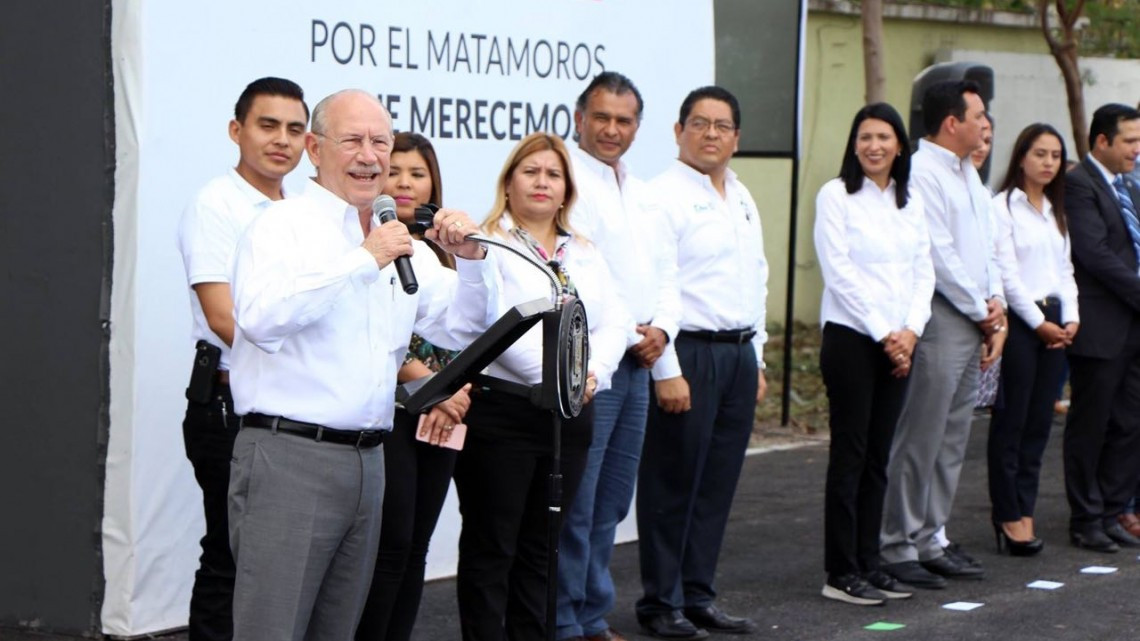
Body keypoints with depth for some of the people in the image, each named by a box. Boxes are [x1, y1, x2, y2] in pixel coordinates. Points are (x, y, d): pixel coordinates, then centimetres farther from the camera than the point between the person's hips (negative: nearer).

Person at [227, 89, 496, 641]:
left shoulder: (400, 242, 17)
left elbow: (463, 329, 20)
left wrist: (471, 259, 1)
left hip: (367, 463, 7)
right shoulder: (283, 226, -4)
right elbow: (261, 317, -23)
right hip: (290, 455, -7)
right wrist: (365, 260, -21)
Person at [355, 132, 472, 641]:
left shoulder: (442, 249, 15)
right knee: (391, 546, -9)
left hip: (442, 416, 6)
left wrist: (457, 391, -2)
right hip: (388, 410, -6)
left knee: (415, 548, 7)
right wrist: (428, 382, -14)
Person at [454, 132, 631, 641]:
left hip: (570, 415, 6)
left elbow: (614, 323, 6)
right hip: (500, 411, -6)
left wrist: (592, 372, -12)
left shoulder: (586, 255, 17)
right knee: (491, 546, 1)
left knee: (541, 547, 12)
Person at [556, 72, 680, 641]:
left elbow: (665, 273, 22)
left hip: (636, 363, 8)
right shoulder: (566, 182, -8)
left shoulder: (641, 194, 19)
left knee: (611, 503, 13)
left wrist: (661, 328, 3)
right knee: (575, 502, -6)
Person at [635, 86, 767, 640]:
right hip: (688, 352, -7)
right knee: (673, 486, -1)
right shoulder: (663, 195, -9)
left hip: (739, 353, 8)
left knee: (718, 484, 11)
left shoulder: (742, 199, 16)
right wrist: (667, 370, -19)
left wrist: (756, 358, 18)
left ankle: (698, 595, 20)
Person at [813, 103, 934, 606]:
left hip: (899, 343, 6)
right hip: (851, 338, -5)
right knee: (850, 455, -4)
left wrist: (910, 330, -5)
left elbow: (924, 272, 10)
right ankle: (840, 574, 0)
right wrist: (882, 334, -12)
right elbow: (839, 272, -10)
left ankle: (868, 564, 14)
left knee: (878, 457, 8)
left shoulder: (910, 202, 13)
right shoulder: (837, 195, -4)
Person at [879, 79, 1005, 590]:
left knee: (952, 439, 12)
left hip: (974, 323, 10)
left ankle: (929, 543, 19)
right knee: (920, 441, -6)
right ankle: (898, 548, 0)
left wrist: (996, 304, 6)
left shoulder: (968, 175, 18)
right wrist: (982, 312, -8)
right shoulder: (922, 174, -13)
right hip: (941, 321, -9)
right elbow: (938, 257, -16)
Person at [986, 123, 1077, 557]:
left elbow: (1065, 269, 16)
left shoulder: (1055, 211, 17)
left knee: (1039, 422, 6)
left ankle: (1024, 510, 11)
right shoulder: (1004, 207, -5)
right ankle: (1008, 515, 1)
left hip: (1053, 322, 7)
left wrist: (1070, 318, 1)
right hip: (1018, 321, -7)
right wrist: (1038, 322, -11)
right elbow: (1006, 273, -11)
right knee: (1011, 421, -3)